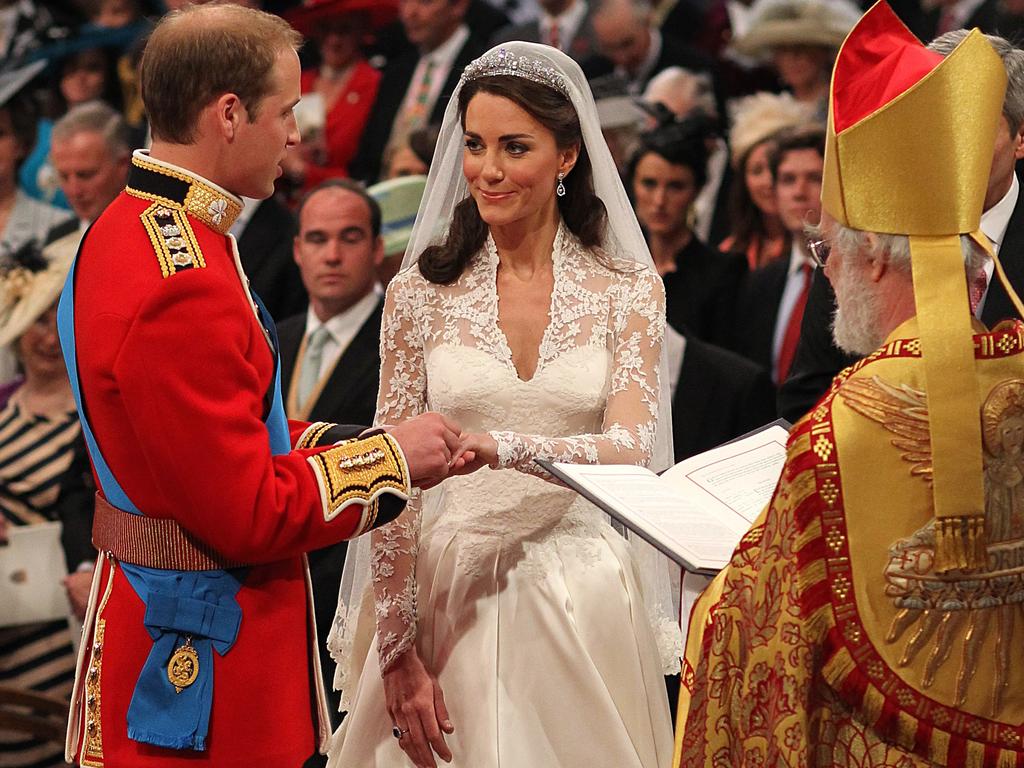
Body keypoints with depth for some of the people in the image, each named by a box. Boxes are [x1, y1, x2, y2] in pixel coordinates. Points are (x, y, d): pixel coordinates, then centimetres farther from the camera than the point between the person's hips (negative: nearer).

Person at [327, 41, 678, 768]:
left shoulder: (629, 290, 0)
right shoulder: (421, 292, 1)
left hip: (581, 596, 0)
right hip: (447, 588, 0)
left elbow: (631, 450, -12)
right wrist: (396, 650, -6)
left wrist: (498, 447, -29)